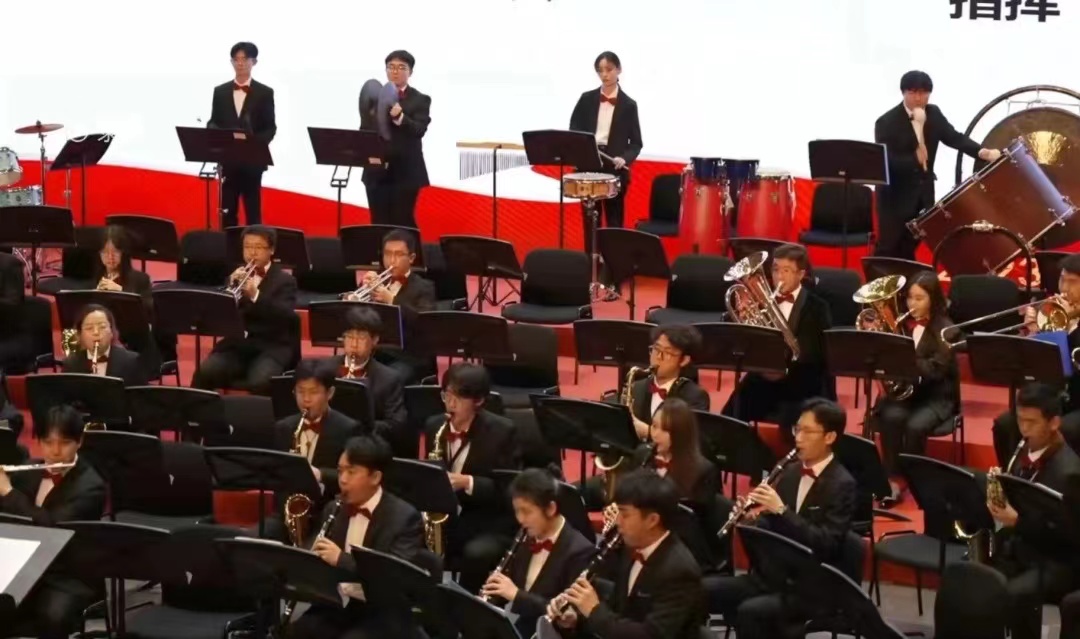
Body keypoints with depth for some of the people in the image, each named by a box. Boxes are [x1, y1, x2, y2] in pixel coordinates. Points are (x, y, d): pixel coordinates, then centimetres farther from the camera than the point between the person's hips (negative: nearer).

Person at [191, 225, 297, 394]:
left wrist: (255, 295, -25)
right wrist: (232, 285, -11)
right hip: (236, 343, 4)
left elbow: (286, 317, -13)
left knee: (259, 382, -35)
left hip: (272, 347, -3)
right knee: (204, 373, -25)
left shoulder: (285, 280, 5)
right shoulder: (236, 276, 17)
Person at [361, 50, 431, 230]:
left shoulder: (420, 100, 1)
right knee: (379, 223, 3)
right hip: (377, 171, 3)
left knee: (403, 222, -3)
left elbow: (419, 130, -13)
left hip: (406, 172, -3)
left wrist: (399, 117, -32)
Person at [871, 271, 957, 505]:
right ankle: (893, 479, -24)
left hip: (935, 397, -3)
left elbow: (935, 370, -19)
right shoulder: (901, 325, 7)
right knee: (891, 417, -30)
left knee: (915, 425, -33)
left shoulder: (945, 330, -6)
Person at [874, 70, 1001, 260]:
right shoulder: (887, 122, -16)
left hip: (923, 193, 6)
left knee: (908, 248, 12)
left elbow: (954, 137, -2)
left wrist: (982, 152, -19)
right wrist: (914, 158, -38)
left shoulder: (933, 114, 3)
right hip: (895, 194, -6)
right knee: (888, 248, -3)